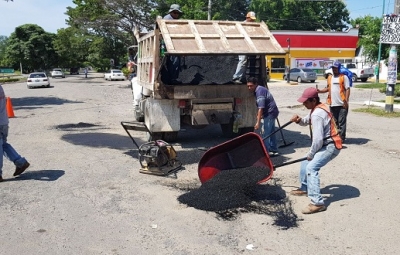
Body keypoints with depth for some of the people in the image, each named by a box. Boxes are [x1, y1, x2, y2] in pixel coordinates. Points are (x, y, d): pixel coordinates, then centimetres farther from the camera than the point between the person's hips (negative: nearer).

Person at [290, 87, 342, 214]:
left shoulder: (317, 114, -24)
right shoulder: (319, 107, 7)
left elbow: (318, 139, -26)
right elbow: (308, 120, 20)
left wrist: (311, 153, -12)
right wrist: (299, 120, -3)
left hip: (330, 146, -11)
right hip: (328, 144, 11)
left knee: (311, 168, -26)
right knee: (305, 162, 23)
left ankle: (317, 203, -29)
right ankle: (304, 188, 42)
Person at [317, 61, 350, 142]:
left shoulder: (344, 77, -3)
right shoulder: (330, 77, 14)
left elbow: (347, 89, -7)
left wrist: (346, 101, -16)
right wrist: (320, 91, 2)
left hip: (342, 104, -6)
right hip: (332, 104, 6)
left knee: (341, 122, -3)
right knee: (334, 122, 13)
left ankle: (341, 138, 3)